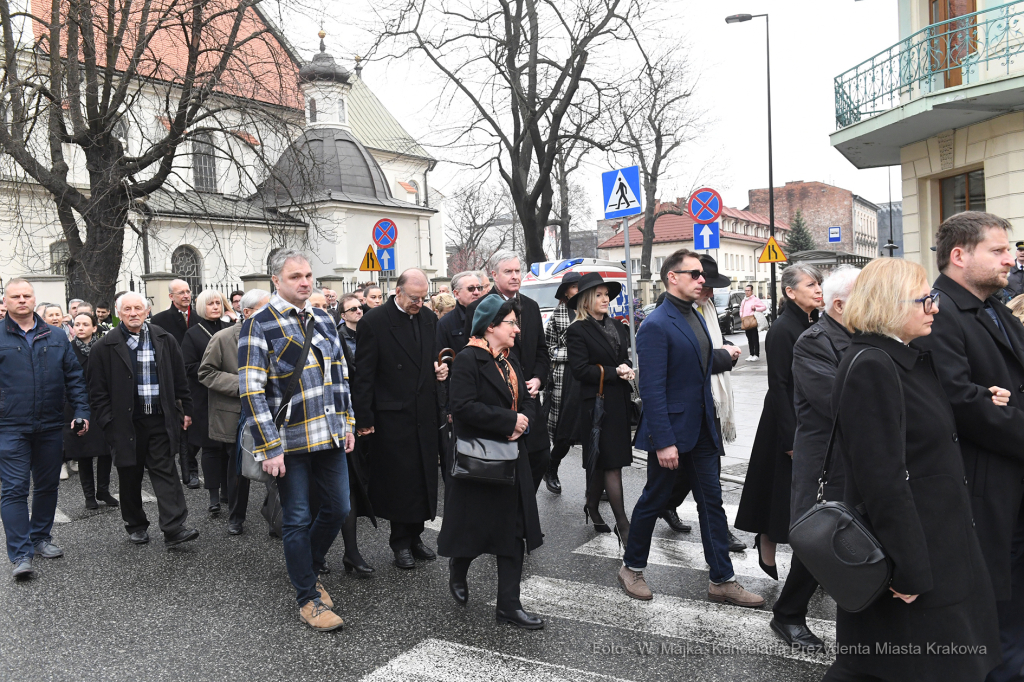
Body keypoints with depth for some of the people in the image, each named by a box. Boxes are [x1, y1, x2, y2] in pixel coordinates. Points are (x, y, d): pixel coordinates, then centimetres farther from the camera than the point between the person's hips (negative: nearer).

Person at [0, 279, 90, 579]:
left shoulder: (56, 336, 8)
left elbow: (74, 377, 9)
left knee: (48, 485, 13)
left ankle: (41, 537, 30)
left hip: (49, 427, 3)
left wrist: (81, 411, 0)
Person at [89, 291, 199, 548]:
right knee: (130, 476, 11)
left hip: (160, 421, 1)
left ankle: (174, 528, -5)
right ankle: (135, 525, 27)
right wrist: (107, 421, -6)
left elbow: (179, 380, 11)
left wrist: (185, 410, 9)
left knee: (165, 472, -2)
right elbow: (98, 390, -1)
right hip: (126, 423, -1)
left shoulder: (164, 341, 5)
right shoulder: (105, 347, -1)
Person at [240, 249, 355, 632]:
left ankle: (307, 568, 36)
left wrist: (347, 424, 12)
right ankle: (308, 598, 18)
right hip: (291, 441, -6)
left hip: (329, 437, 6)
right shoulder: (258, 326, -9)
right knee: (298, 518, 3)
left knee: (338, 509, 12)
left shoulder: (324, 320, 11)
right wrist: (270, 449, -16)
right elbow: (251, 392, -13)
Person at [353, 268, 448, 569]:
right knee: (399, 479, 4)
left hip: (425, 413, 6)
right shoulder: (374, 321, -11)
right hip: (393, 417, -5)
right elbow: (363, 374, -10)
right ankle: (401, 542, 20)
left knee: (424, 477, 12)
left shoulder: (429, 318, 7)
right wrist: (363, 418, -12)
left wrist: (440, 369, 0)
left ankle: (414, 536, 27)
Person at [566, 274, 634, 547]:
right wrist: (614, 373, -13)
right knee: (612, 463, -6)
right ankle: (622, 524, -1)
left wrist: (629, 371, -4)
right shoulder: (578, 330, -7)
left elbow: (628, 358, 20)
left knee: (600, 461, 14)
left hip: (620, 402, 6)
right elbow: (580, 369, -15)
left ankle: (592, 507, 30)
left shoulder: (618, 327, 13)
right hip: (597, 403, -6)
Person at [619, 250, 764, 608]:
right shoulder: (656, 325, -17)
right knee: (653, 500, 8)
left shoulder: (697, 318, 11)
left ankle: (722, 580, 21)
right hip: (670, 431, -8)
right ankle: (632, 568, 28)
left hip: (701, 430, 8)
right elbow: (652, 389, -21)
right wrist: (663, 441, -23)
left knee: (712, 502, 11)